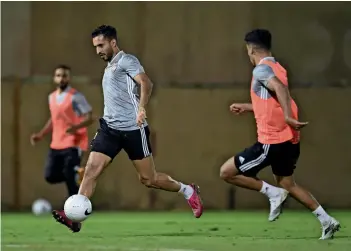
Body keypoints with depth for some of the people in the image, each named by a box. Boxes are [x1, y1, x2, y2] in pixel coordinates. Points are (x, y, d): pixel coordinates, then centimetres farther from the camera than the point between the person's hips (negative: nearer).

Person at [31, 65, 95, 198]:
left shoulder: (76, 96, -10)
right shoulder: (52, 97, 12)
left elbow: (89, 118, -13)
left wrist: (76, 127, -31)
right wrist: (41, 135, 16)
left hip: (73, 144, -7)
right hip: (56, 145, 7)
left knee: (70, 179, -12)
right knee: (50, 176, 1)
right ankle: (76, 173, 25)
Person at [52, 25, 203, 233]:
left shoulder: (126, 61, -8)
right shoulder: (110, 67, 19)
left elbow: (145, 83, -24)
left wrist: (142, 108, -38)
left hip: (132, 129, -7)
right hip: (110, 128, 7)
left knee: (148, 179, 0)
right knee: (92, 168, -11)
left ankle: (188, 191, 23)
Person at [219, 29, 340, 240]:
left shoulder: (261, 69, -12)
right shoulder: (277, 68, 15)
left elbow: (280, 88, -32)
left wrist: (288, 116, -41)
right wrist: (246, 107, 34)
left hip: (272, 142, -9)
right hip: (289, 140, 9)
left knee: (227, 172, -1)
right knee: (287, 184, 22)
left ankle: (273, 193, -2)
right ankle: (327, 221, 15)